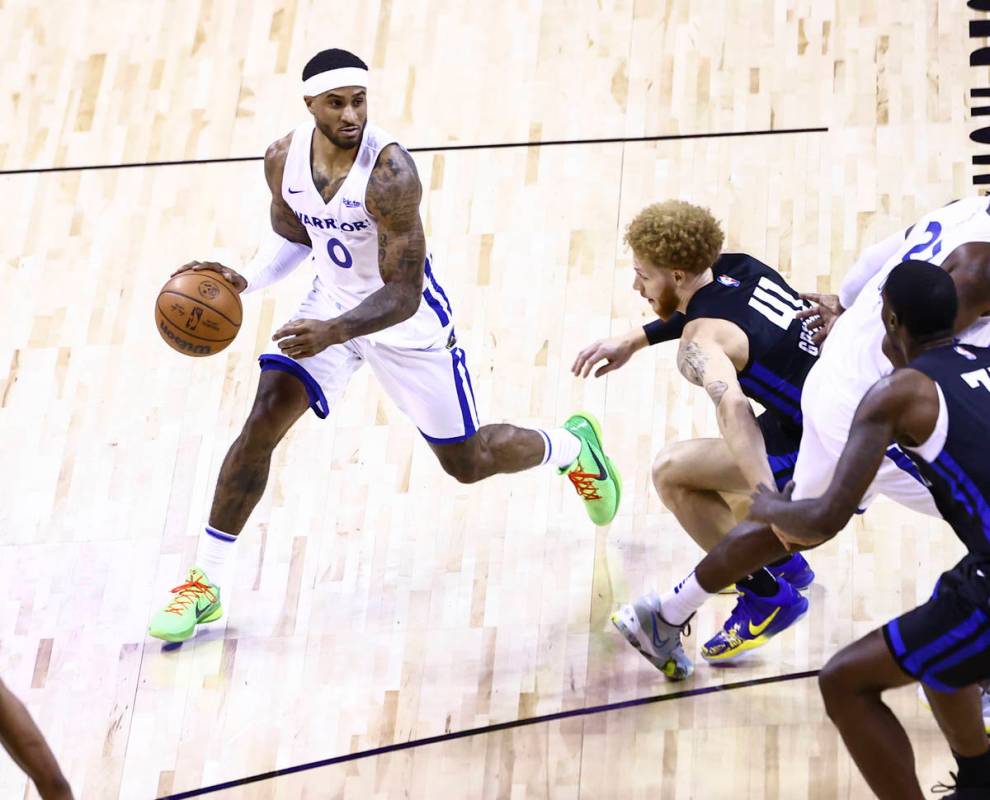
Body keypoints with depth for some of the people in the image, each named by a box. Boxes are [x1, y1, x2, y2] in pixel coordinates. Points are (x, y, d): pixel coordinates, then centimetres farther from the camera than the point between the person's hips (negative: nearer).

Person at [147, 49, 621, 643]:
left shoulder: (390, 172, -32)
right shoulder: (283, 159, -12)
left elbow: (403, 295, -31)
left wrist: (335, 331, -47)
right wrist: (247, 280, -10)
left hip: (408, 320, -4)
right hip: (332, 304, 5)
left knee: (467, 463, 8)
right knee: (263, 422, -13)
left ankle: (574, 446, 41)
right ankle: (205, 583, -2)